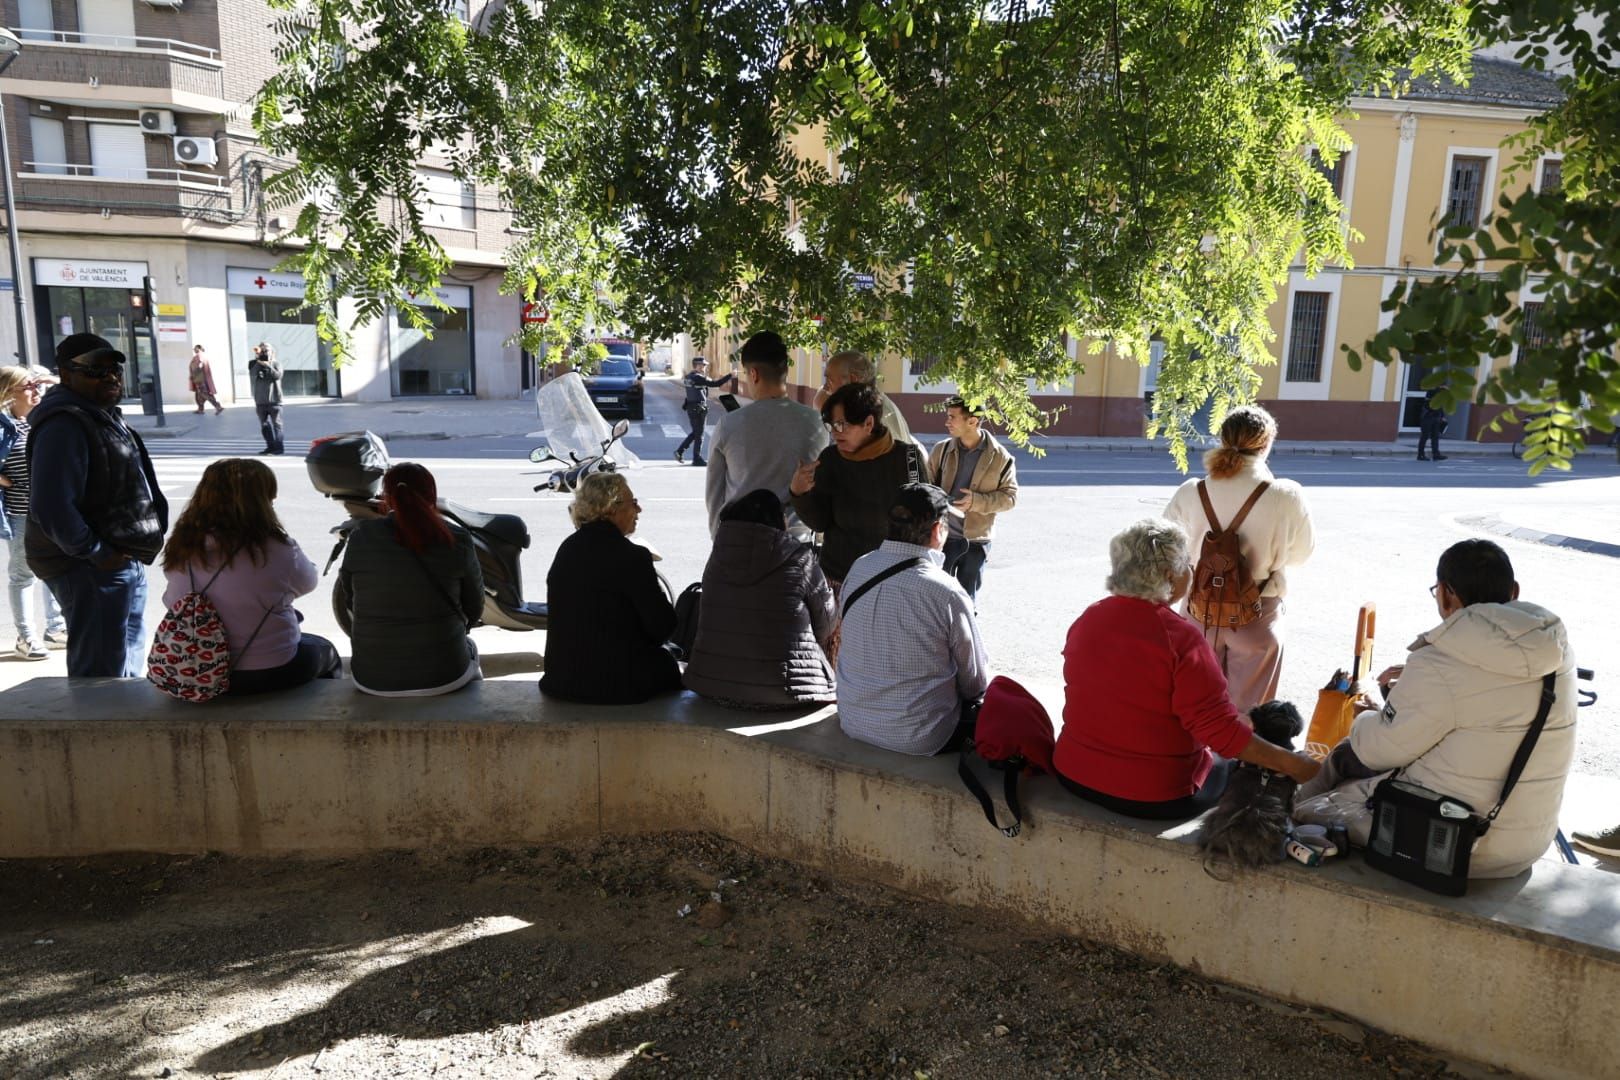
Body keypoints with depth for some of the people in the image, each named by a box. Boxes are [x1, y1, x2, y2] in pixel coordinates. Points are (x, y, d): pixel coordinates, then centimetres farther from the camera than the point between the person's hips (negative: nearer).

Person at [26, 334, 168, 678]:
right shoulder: (64, 425, -19)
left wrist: (133, 552, 14)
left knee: (130, 659, 23)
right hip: (91, 568, -10)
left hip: (126, 559, 10)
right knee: (103, 675, -3)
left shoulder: (105, 416, 13)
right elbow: (52, 508, -28)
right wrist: (96, 553, -20)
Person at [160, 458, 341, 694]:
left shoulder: (183, 549, -9)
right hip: (272, 674, -5)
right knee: (325, 651, 26)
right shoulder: (277, 549, -23)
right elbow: (308, 583, -5)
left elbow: (172, 602, 1)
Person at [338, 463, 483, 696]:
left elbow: (346, 596, 6)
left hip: (372, 679, 1)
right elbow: (474, 609, 1)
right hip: (444, 676, -1)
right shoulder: (457, 542, -10)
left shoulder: (361, 538, -8)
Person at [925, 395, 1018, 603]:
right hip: (943, 536, 1)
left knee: (967, 599, 12)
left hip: (976, 540, -1)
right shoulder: (941, 450, -1)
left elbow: (1010, 496, -4)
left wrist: (977, 501, -19)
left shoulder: (1000, 458, -6)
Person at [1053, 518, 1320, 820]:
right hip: (1153, 799, -6)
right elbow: (1222, 730, -21)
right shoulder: (1180, 639, -23)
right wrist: (1291, 764, -11)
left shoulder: (1086, 620, -3)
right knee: (1227, 762, 25)